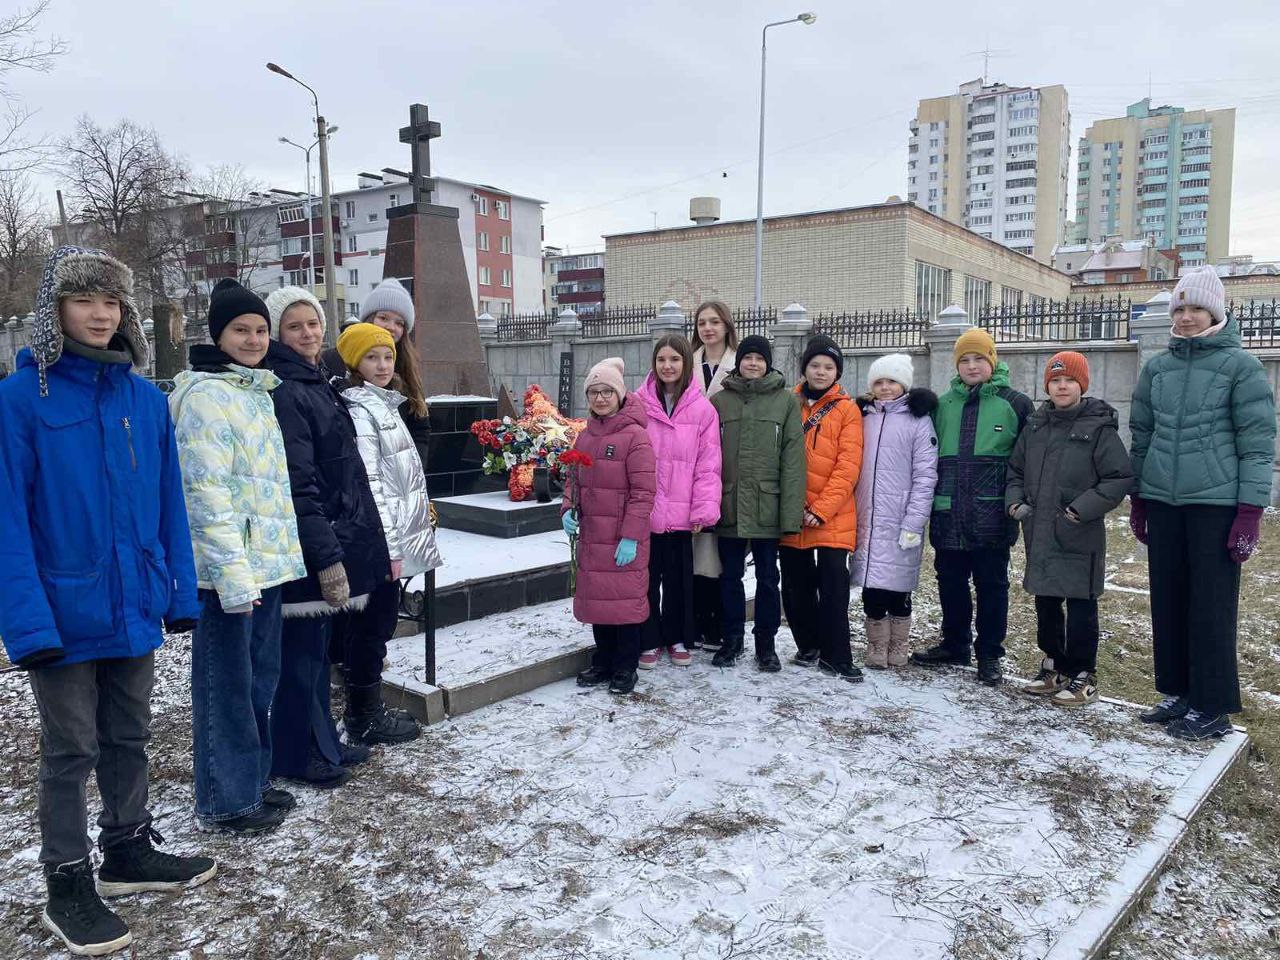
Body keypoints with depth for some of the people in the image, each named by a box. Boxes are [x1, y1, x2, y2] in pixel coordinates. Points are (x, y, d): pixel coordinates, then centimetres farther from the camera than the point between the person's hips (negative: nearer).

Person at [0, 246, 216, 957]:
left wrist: (179, 591, 3)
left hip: (134, 607, 5)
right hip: (64, 611, -4)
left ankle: (129, 851, 37)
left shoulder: (145, 398, 3)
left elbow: (168, 503, 6)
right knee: (71, 752, 9)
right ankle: (68, 886, 25)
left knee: (129, 739, 18)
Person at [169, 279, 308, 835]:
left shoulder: (257, 390, 15)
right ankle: (226, 800, 16)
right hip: (229, 569, -9)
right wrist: (234, 572, -22)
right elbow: (207, 490, -19)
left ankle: (253, 779, 32)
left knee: (260, 678, 17)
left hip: (266, 562, 9)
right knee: (227, 685, 2)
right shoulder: (205, 395, -12)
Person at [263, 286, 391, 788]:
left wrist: (351, 543, 19)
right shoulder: (286, 393, -15)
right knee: (302, 648, 2)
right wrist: (328, 555, -22)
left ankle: (322, 743, 30)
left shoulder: (315, 385, 14)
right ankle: (296, 755, 16)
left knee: (316, 646, 17)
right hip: (309, 546, -9)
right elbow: (298, 483, -21)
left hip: (329, 540, 9)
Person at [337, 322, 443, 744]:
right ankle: (364, 719, 12)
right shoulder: (359, 409, -14)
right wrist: (389, 546, -20)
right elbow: (368, 484, -19)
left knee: (376, 623, 15)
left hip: (397, 533, 9)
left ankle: (368, 709, 26)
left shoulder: (385, 404, 15)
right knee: (373, 625, 0)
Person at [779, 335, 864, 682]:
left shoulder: (847, 410, 0)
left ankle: (836, 656, 9)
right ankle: (809, 646, 27)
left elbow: (848, 467, -7)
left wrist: (821, 510, -14)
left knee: (834, 587, -2)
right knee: (796, 585, 11)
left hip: (833, 518, -3)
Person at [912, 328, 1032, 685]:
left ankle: (989, 654, 17)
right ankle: (954, 644, 28)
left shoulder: (1015, 403, 1)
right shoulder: (943, 405, 12)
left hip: (992, 515, -3)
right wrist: (929, 501, 11)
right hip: (948, 514, 4)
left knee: (991, 584, 5)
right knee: (950, 582, 12)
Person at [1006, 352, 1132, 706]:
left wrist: (1083, 509, -16)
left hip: (1080, 537, -6)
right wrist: (1015, 501, 3)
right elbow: (1015, 469, 19)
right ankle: (1054, 668, 29)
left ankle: (1082, 677, 14)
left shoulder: (1099, 428, -7)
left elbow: (1120, 478, -9)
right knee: (1045, 604, 14)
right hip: (1039, 534, 6)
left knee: (1081, 607, 2)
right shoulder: (1035, 426, 10)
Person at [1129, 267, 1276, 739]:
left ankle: (1211, 708, 11)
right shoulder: (1157, 367, 10)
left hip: (1216, 504, -5)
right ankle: (1177, 692, 23)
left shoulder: (1240, 366, -3)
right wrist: (1137, 501, 13)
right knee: (1167, 601, 10)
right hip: (1162, 501, 5)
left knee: (1211, 606, 1)